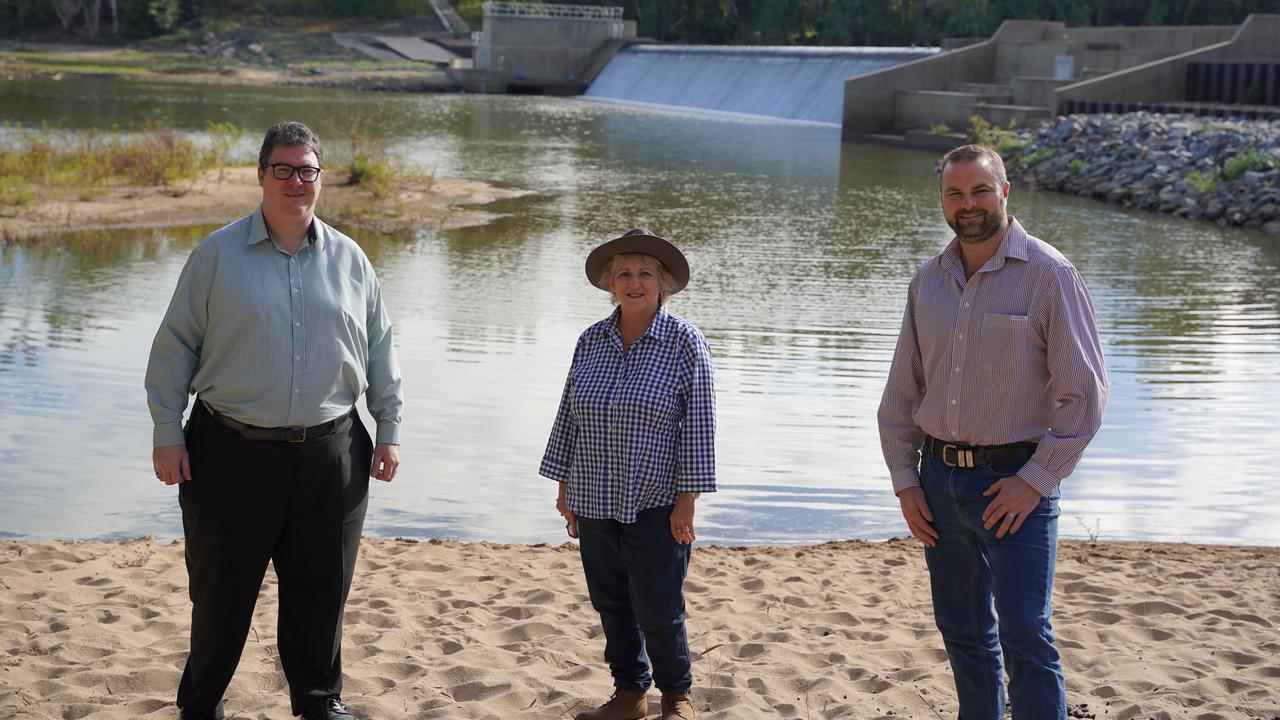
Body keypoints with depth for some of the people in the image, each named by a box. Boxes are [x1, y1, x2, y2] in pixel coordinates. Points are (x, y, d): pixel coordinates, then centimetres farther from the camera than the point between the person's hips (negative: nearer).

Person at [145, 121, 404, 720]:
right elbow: (174, 348, 1)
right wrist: (167, 434, -4)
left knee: (321, 591, 10)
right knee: (221, 592, 7)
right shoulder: (217, 255, 0)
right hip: (232, 453, -2)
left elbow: (379, 350, 14)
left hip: (330, 455, 2)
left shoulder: (349, 259, 9)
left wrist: (388, 430, 9)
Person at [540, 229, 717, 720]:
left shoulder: (685, 343, -7)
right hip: (595, 501, 5)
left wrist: (687, 501, -11)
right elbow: (570, 417, 12)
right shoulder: (590, 341, 6)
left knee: (658, 610, -2)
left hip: (656, 506, -4)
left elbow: (698, 426, -8)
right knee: (611, 605, 11)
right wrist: (565, 488, 11)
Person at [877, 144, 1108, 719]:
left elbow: (1084, 392, -10)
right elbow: (901, 391, 13)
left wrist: (1036, 480, -14)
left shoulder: (1049, 275, -8)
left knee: (1025, 638, -7)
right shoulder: (928, 281, 8)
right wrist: (904, 478, 5)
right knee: (963, 631, 14)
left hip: (1015, 479, -5)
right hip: (940, 477, 6)